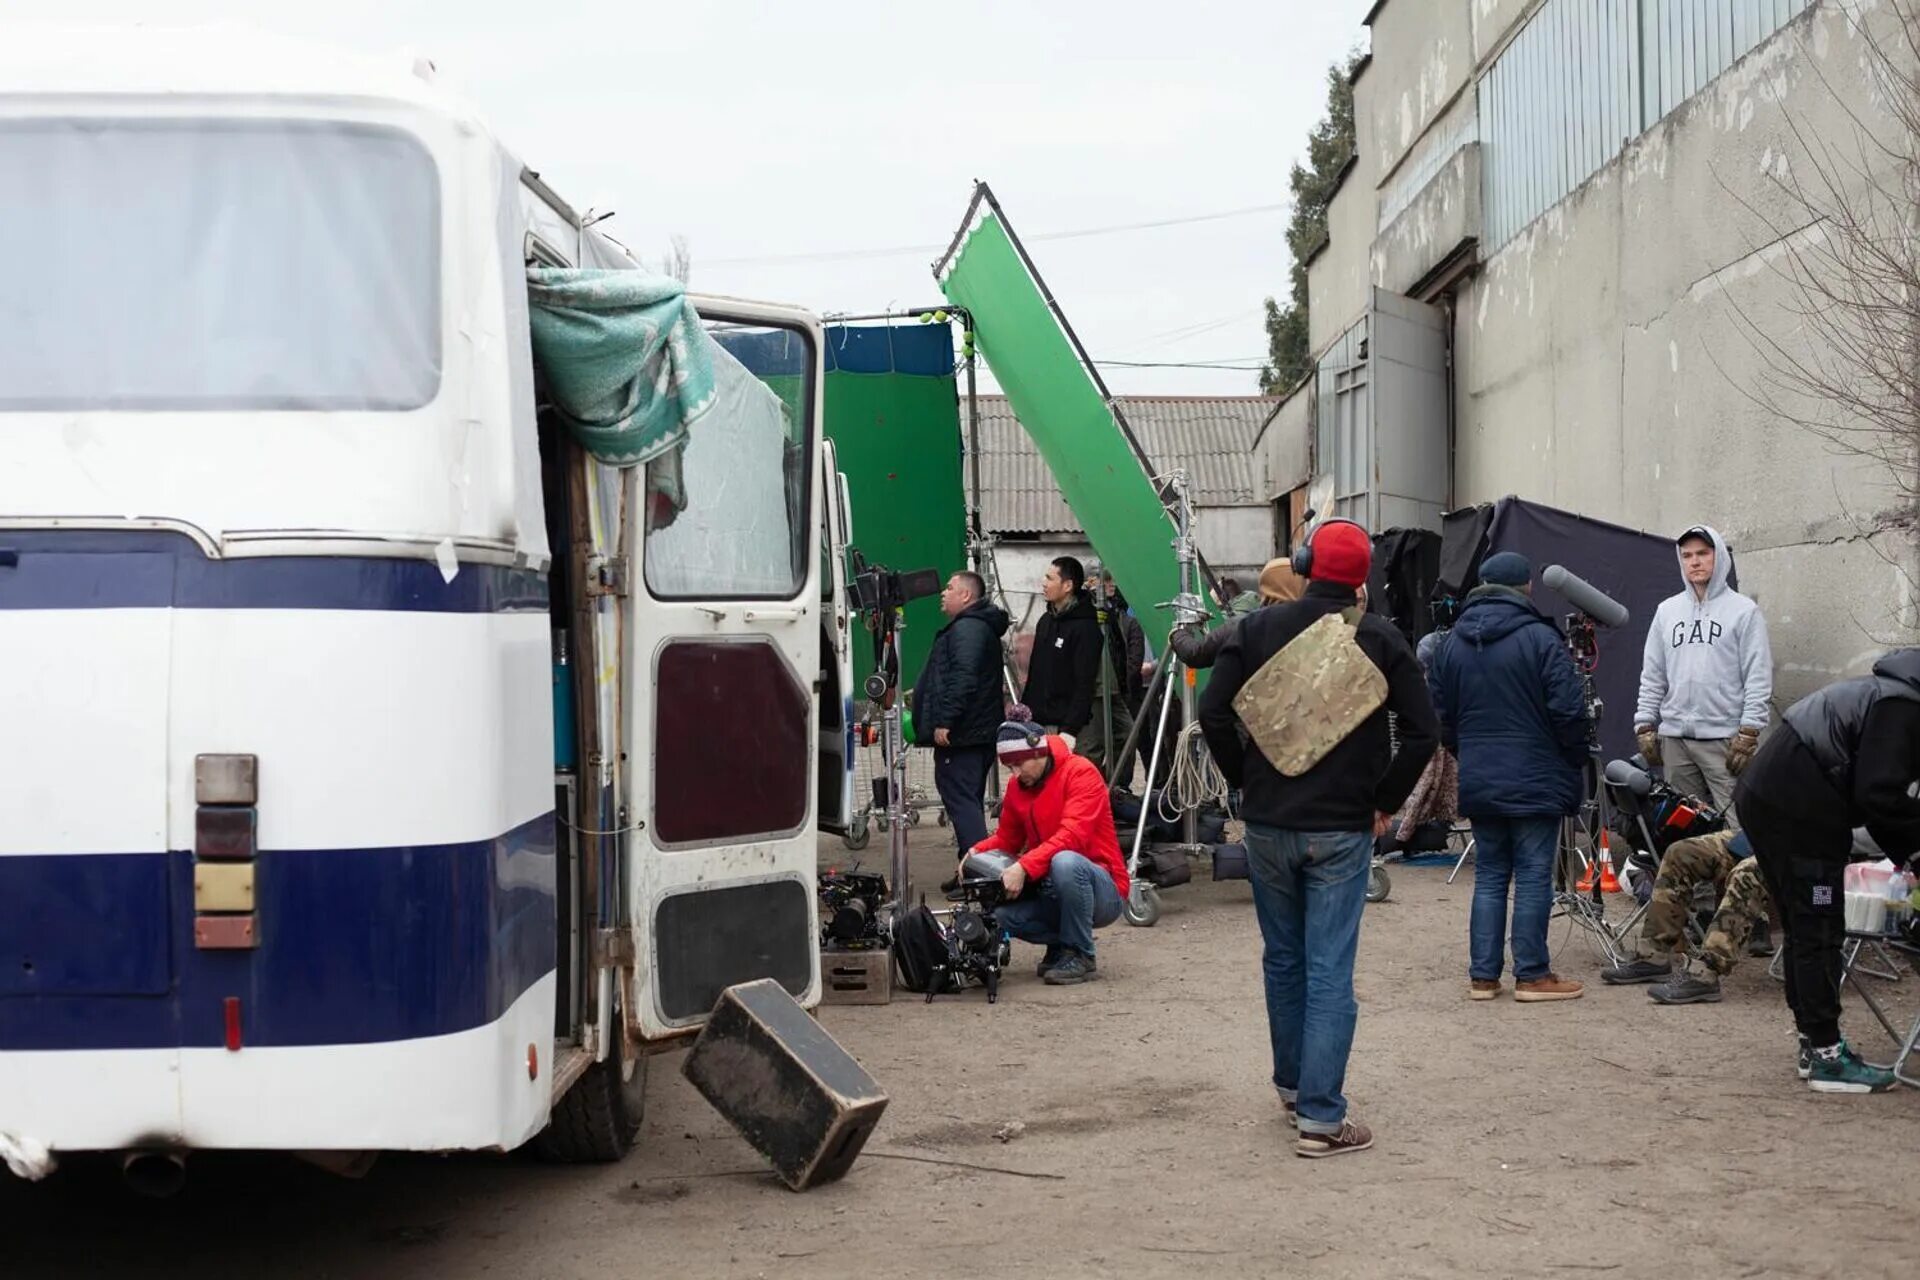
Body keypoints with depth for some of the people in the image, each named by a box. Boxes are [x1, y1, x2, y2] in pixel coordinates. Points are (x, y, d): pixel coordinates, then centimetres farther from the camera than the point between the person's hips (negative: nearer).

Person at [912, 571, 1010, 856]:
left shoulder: (967, 629, -14)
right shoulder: (978, 626, 22)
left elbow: (962, 679, -25)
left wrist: (944, 722, -26)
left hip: (960, 735, -11)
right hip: (980, 732, 11)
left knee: (960, 799, -12)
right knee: (969, 801, 16)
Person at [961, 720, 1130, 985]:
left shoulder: (1081, 772, -14)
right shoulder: (1017, 787, 7)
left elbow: (1072, 836, -26)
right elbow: (1007, 839, 14)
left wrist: (1024, 867, -36)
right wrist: (977, 852, -8)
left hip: (1104, 893, -6)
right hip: (1050, 892, 6)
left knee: (1065, 862, -38)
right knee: (999, 912, -20)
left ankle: (1080, 956, -19)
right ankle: (1060, 943, 6)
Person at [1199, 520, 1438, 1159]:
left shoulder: (1258, 629, -1)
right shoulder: (1380, 639, -4)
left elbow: (1213, 714, -3)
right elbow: (1423, 732, -6)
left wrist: (1247, 781, 9)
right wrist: (1385, 800, 4)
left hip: (1267, 825, 2)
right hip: (1344, 830, -2)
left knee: (1283, 960, 18)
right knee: (1329, 971, -2)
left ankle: (1292, 1086, 32)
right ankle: (1321, 1117, -5)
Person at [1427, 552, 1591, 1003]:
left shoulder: (1452, 643, 6)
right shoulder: (1540, 638, -11)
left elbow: (1440, 716, 11)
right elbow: (1568, 709, -12)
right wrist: (1574, 760, 3)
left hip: (1477, 782, 5)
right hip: (1535, 781, -5)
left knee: (1489, 875, 11)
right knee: (1533, 875, 1)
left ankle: (1482, 975, 10)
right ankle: (1532, 975, 4)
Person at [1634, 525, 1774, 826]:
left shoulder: (1743, 610, 0)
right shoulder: (1667, 610, 14)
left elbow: (1758, 679, -4)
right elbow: (1652, 675, 15)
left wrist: (1748, 733, -10)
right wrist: (1645, 727, 8)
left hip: (1724, 738, -5)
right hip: (1674, 737, 5)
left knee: (1736, 821, -10)